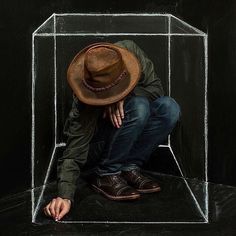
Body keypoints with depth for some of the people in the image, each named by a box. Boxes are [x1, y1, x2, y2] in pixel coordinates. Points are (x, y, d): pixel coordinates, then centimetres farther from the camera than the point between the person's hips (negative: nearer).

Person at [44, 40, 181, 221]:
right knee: (139, 106, -34)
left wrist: (123, 96, -31)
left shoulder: (130, 50, -23)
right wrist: (65, 196, -43)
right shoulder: (85, 104, -33)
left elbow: (156, 87, -15)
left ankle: (129, 167, -10)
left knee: (169, 108, -24)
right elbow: (74, 155, -31)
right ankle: (104, 174, -18)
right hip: (96, 148, -5)